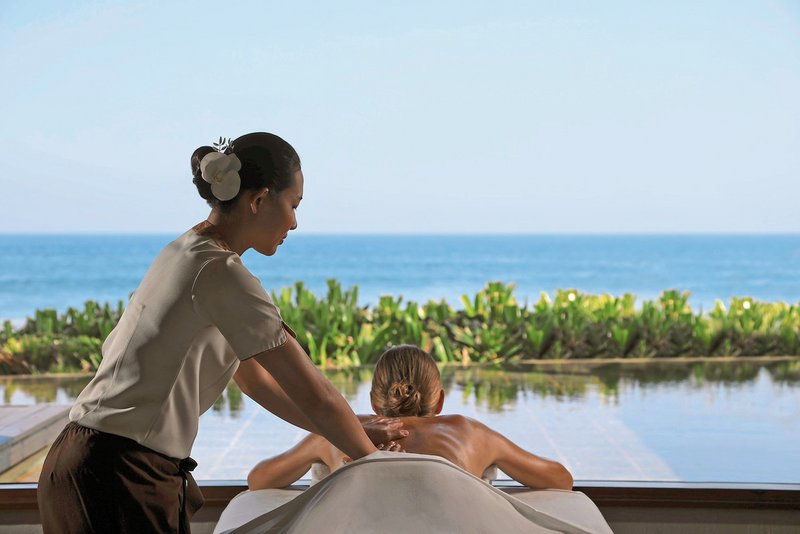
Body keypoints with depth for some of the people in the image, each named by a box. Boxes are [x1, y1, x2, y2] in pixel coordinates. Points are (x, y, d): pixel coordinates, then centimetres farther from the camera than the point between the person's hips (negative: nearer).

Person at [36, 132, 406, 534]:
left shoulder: (189, 252, 12)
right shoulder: (220, 273, -17)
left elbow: (254, 379, 17)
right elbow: (313, 393, -15)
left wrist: (354, 432, 15)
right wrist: (373, 461, -1)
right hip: (121, 475, -9)